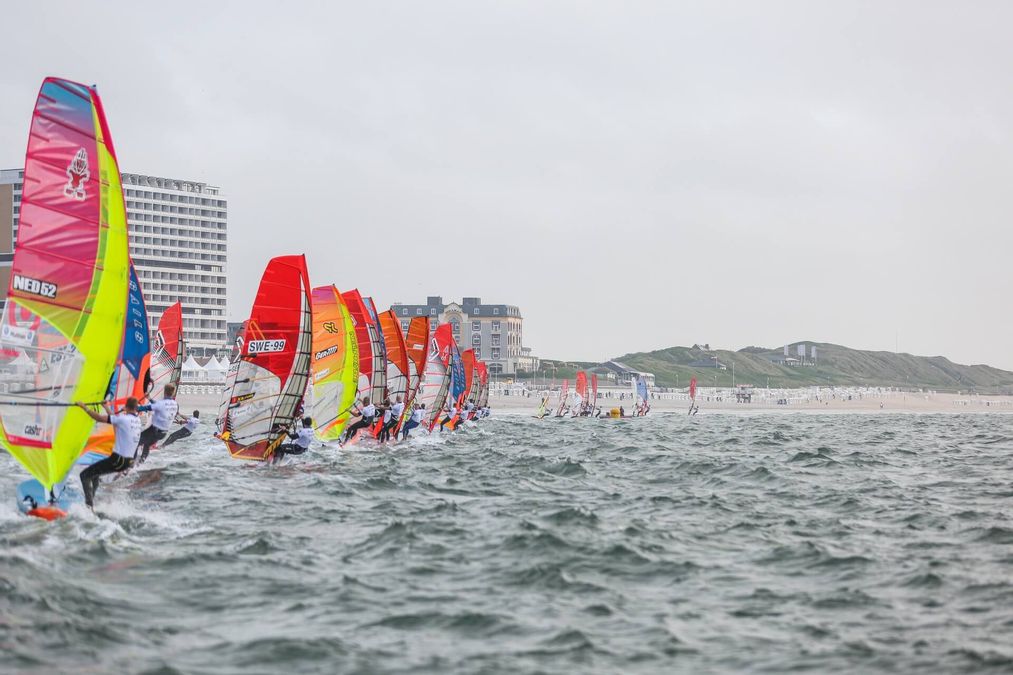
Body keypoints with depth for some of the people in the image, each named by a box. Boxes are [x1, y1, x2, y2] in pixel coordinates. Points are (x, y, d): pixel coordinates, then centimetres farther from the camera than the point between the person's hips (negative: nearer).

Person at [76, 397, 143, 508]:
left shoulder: (124, 419, -17)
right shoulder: (137, 420, 7)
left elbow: (99, 418, -14)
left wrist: (84, 407, -3)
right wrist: (107, 408, 37)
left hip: (117, 460, -8)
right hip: (128, 462, 8)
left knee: (85, 475, -1)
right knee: (94, 473, 30)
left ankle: (89, 506, -8)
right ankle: (91, 500, 32)